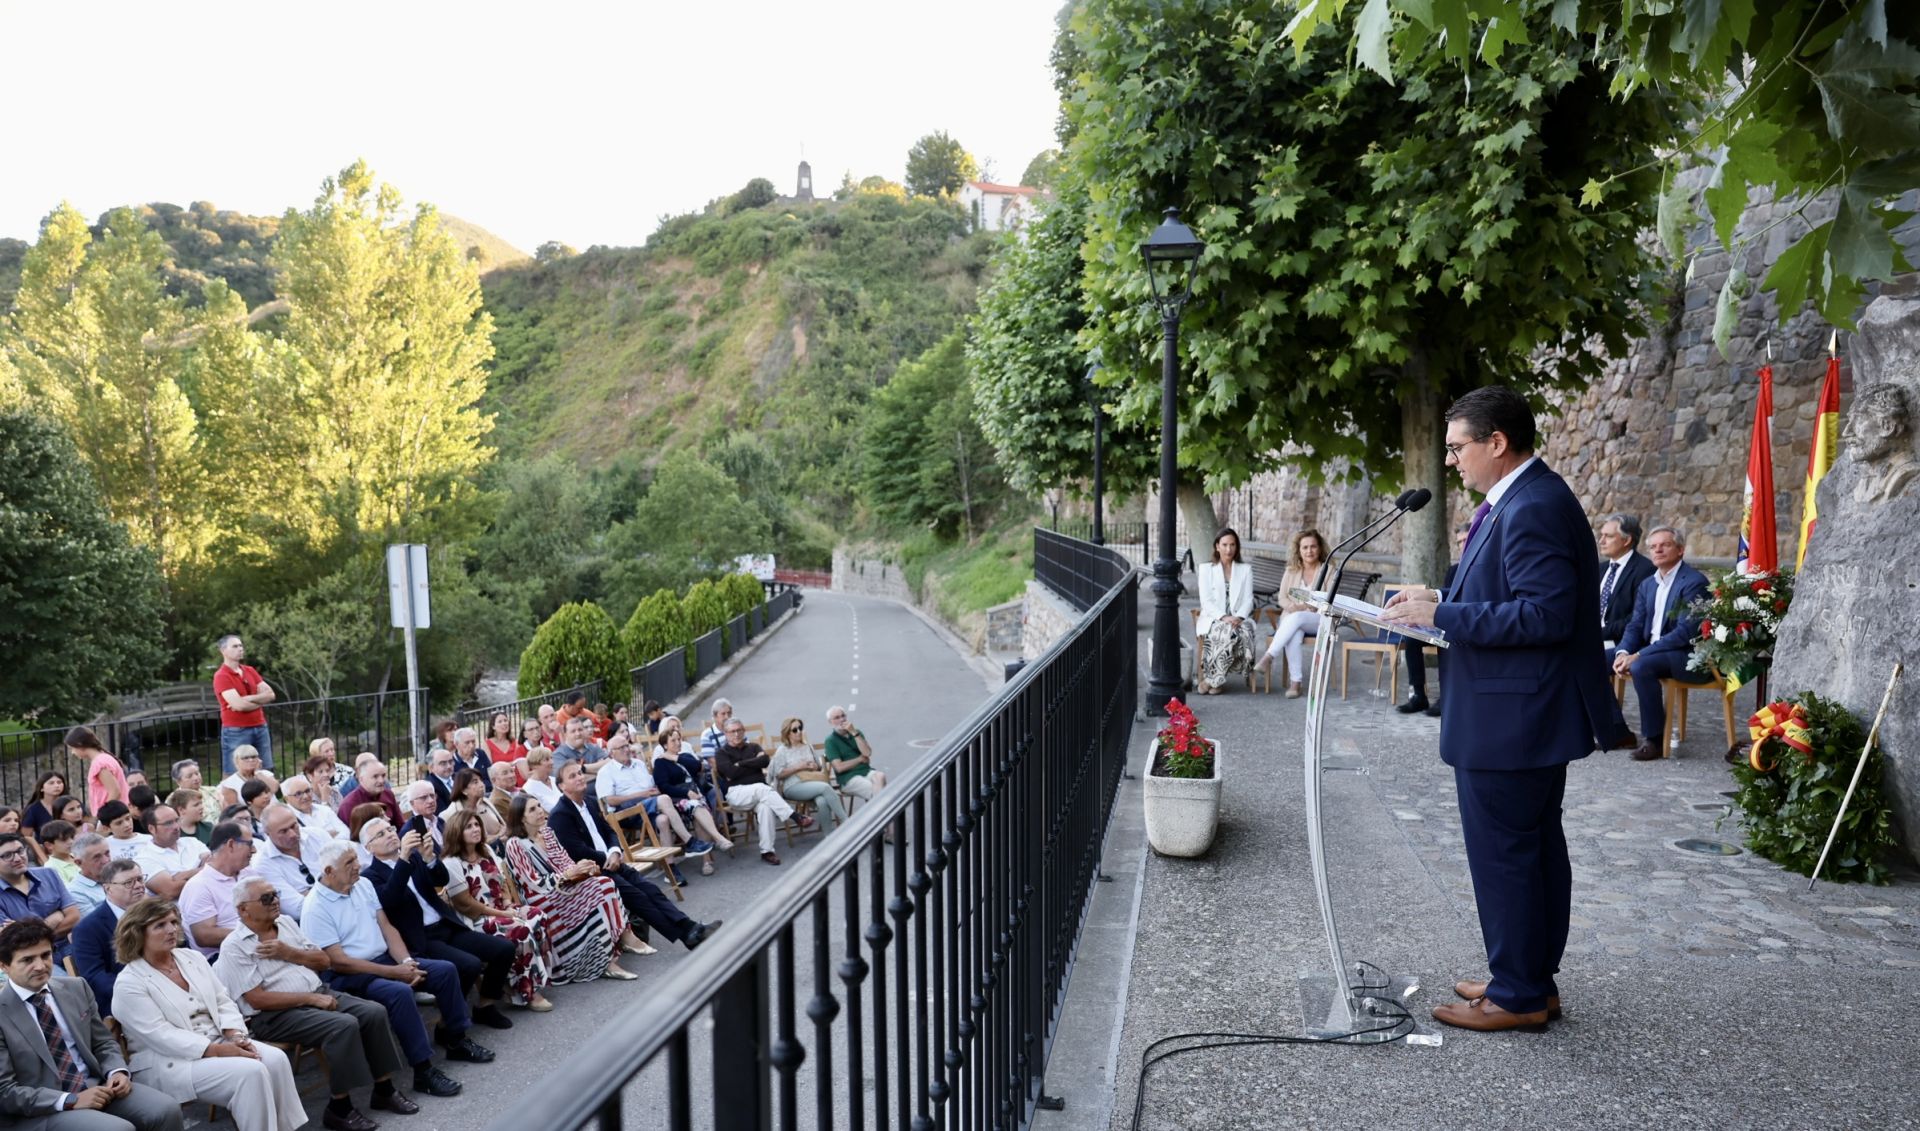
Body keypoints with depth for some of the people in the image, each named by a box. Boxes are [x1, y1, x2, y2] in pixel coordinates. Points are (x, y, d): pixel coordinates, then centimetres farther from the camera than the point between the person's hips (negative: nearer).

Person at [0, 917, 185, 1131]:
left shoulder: (76, 988, 7)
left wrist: (118, 1072, -6)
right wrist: (72, 1101, -19)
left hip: (95, 1087, 5)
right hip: (41, 1111, -5)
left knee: (166, 1110, -18)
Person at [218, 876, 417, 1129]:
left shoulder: (285, 922, 11)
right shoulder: (234, 946, -9)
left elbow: (323, 961, 11)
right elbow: (258, 1000, -16)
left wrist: (287, 952, -6)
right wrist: (310, 998, -17)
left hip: (318, 993, 7)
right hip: (276, 1015, -7)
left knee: (374, 1013, -12)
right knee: (344, 1025, -29)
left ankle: (384, 1091, 1)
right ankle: (338, 1108, -16)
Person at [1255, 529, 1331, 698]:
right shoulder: (1291, 570, 14)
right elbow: (1282, 597, 9)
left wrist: (1303, 608, -19)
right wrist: (1292, 607, -15)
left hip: (1318, 619, -2)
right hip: (1291, 617, 2)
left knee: (1296, 618, -37)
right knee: (1294, 634, -35)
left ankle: (1268, 657, -40)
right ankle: (1296, 682, -35)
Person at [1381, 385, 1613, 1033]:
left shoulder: (1533, 508, -20)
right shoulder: (1526, 499, 13)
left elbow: (1545, 614, -26)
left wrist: (1442, 615, -23)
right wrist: (1441, 603, 8)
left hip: (1509, 720, -11)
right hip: (1533, 714, 11)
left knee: (1502, 853, 0)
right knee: (1537, 846, 17)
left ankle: (1518, 996, 12)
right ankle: (1534, 980, 30)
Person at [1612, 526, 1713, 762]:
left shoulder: (1694, 581, -12)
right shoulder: (1648, 584, 14)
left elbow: (1686, 631, -21)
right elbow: (1636, 625, 11)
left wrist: (1639, 655, -25)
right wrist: (1623, 652, -12)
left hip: (1688, 656, -8)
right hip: (1651, 650, 8)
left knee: (1641, 666, -34)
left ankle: (1654, 739, -20)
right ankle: (1616, 731, 1)